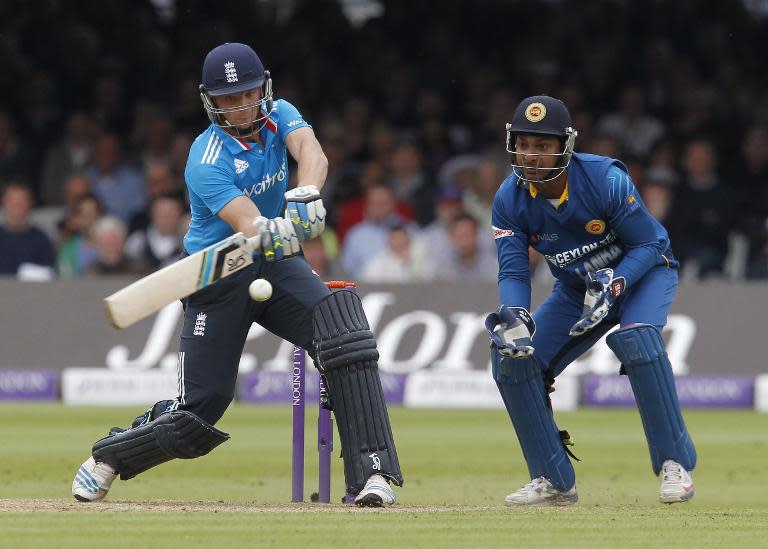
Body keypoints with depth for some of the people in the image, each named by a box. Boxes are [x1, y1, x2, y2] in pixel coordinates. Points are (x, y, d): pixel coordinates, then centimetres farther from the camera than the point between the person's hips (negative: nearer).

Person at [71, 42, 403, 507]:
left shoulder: (279, 117, -5)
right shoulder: (207, 161, -21)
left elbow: (311, 151, -27)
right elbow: (247, 222, -35)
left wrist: (306, 194, -49)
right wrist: (270, 233, -59)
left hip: (275, 264, 4)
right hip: (219, 276, -4)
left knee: (346, 339, -22)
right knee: (202, 405, -5)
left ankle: (371, 473, -24)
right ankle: (108, 456, 23)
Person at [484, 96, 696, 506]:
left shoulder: (607, 180, -30)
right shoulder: (510, 198, -17)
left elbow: (647, 244, -23)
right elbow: (513, 270, -16)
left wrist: (613, 286, -39)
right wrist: (513, 316, -36)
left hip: (642, 273, -5)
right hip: (576, 289, 5)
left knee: (636, 338, -36)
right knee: (514, 359, -8)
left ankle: (674, 464, -26)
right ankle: (554, 481, 4)